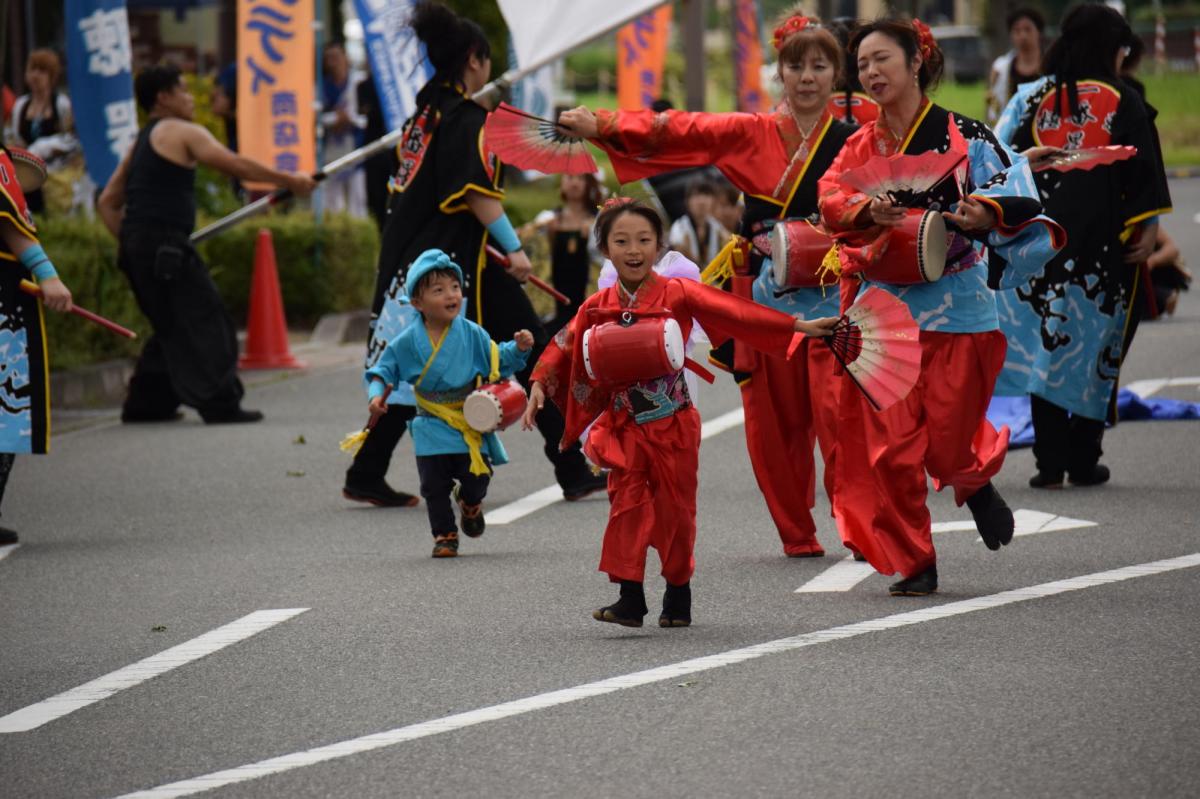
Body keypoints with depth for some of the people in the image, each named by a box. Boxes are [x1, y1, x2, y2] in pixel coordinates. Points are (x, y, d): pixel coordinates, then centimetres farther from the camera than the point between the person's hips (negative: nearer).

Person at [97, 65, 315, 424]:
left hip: (136, 247, 9)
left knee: (173, 327, 19)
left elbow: (108, 202, 21)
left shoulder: (141, 142, 23)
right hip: (165, 244, -9)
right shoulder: (183, 133, -3)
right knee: (204, 323, -8)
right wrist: (289, 181, -6)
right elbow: (236, 165, -12)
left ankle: (144, 403, 19)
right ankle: (220, 404, -14)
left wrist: (130, 243, 19)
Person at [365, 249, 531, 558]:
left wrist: (518, 349, -14)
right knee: (435, 486, -1)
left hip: (472, 425, 0)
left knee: (476, 479, -2)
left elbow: (498, 361, 4)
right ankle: (444, 535, 17)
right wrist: (377, 393, -14)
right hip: (432, 430, 0)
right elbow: (384, 369, 3)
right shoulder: (408, 342, -5)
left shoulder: (472, 334, -4)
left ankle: (470, 504, 33)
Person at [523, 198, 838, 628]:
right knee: (626, 504, -7)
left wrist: (799, 326, -14)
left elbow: (735, 312, -10)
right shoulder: (597, 307, 3)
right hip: (624, 427, 2)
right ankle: (630, 597, -8)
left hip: (673, 423, -2)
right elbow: (564, 349, 10)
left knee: (675, 507, 5)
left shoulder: (678, 294, -6)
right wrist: (539, 387, -2)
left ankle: (678, 592, 20)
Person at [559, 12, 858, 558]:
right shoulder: (752, 133, 6)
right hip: (765, 292, 1)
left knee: (838, 411, -13)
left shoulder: (851, 141, 5)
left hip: (830, 292, -1)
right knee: (775, 418, 3)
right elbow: (685, 131, -4)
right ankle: (796, 534, 15)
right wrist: (601, 125, -16)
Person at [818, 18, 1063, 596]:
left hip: (954, 308, -3)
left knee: (948, 445, -2)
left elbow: (1019, 196, -10)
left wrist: (985, 213, -31)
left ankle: (976, 486, 34)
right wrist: (869, 211, -30)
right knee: (889, 445, -3)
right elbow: (831, 198, -9)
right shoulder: (860, 147, 9)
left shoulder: (964, 137, -2)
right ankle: (914, 564, 10)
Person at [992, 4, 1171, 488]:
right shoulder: (1122, 102, -5)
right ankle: (1083, 461, 9)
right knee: (1095, 348, 8)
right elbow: (1143, 175, -6)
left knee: (1046, 344, 6)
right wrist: (1148, 229, 2)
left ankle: (1049, 464, 2)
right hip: (1102, 247, -2)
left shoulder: (1033, 98, 2)